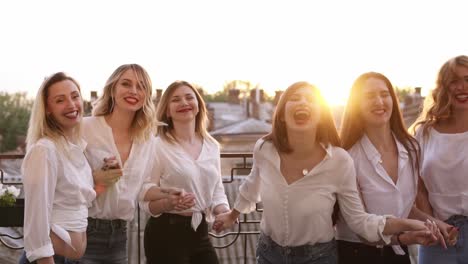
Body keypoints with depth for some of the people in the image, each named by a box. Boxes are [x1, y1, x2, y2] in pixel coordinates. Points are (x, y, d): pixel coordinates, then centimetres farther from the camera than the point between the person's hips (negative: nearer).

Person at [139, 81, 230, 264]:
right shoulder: (157, 145, -10)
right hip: (166, 234, -5)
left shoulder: (211, 145, 7)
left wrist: (224, 212, -6)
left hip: (200, 232, 5)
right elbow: (146, 200, -10)